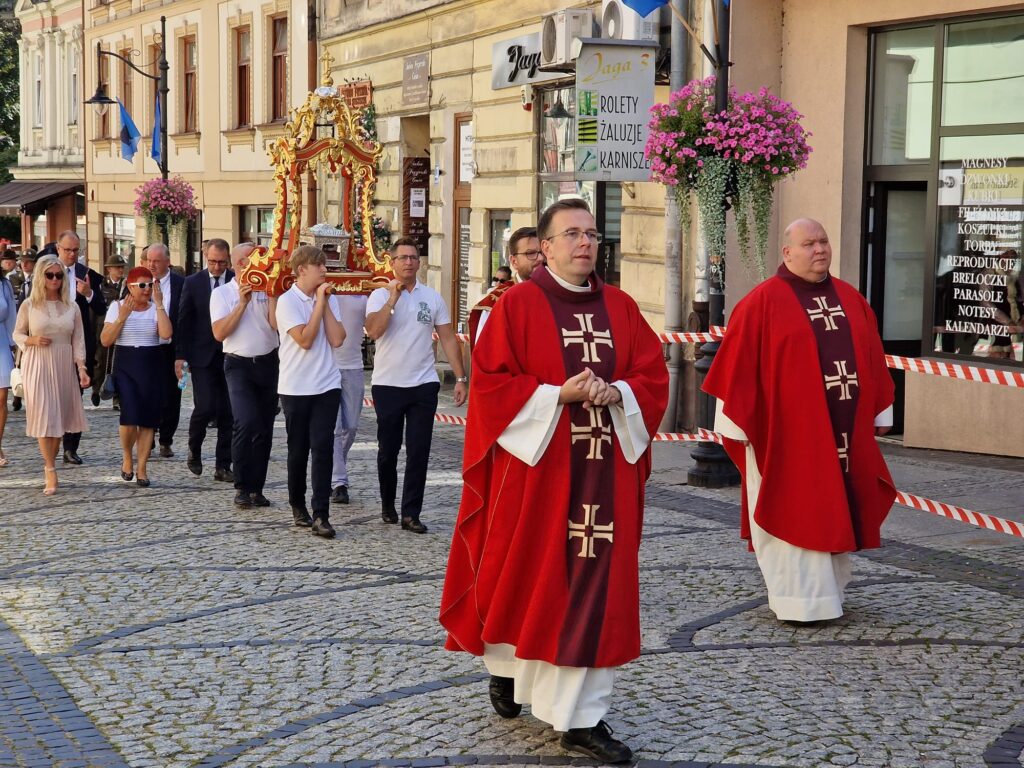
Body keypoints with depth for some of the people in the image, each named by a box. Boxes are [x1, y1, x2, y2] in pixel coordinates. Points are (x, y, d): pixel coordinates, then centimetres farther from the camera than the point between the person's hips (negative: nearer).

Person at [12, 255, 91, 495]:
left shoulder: (71, 307, 5)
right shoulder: (29, 305, 0)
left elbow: (78, 340, 5)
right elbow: (17, 334, 7)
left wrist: (81, 367, -5)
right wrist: (32, 341, -13)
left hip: (64, 367, 2)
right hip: (38, 366, -2)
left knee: (60, 417, 5)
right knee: (44, 417, -7)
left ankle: (50, 465, 18)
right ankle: (51, 472, -6)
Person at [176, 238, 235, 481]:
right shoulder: (193, 283, 1)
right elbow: (183, 321, 3)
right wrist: (180, 355, -3)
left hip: (231, 356, 1)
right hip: (202, 356, -1)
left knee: (228, 412, 3)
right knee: (205, 407, -10)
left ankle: (223, 466, 11)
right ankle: (194, 450, 17)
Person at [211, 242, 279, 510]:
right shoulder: (222, 293, 1)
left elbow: (277, 324, -6)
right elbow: (219, 333, -10)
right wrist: (242, 303, -13)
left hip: (268, 363, 4)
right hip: (239, 365, -4)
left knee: (264, 429, 6)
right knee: (246, 423, -20)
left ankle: (256, 488, 17)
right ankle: (242, 488, -7)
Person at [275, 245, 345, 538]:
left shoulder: (328, 299, 7)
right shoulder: (288, 301, -7)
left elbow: (337, 339, -5)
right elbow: (304, 339, -18)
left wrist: (325, 303, -6)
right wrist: (319, 303, -12)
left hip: (327, 386, 3)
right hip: (296, 388, -3)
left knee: (323, 448, -7)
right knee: (298, 450, 9)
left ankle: (321, 515, -10)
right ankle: (298, 506, 28)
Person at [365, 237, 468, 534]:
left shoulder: (432, 297, 5)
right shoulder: (380, 295, -2)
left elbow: (448, 339, 6)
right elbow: (373, 331, -19)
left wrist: (461, 378, 1)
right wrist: (394, 297, -19)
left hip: (424, 385, 1)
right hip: (388, 385, -1)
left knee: (418, 451, -1)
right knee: (388, 450, 9)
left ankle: (411, 514, 4)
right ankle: (387, 504, 28)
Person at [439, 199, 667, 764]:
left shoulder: (621, 308, 9)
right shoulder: (517, 305, -3)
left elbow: (653, 380, 7)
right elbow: (491, 383, -9)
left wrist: (614, 394, -13)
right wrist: (557, 394, -19)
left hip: (604, 472, 3)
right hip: (534, 466, -3)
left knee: (593, 584, 1)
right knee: (526, 575, 7)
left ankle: (582, 716, 5)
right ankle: (505, 663, 37)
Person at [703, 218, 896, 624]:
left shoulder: (851, 299, 12)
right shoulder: (762, 302, -5)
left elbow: (874, 359, 15)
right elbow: (739, 366, -7)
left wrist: (880, 412, 13)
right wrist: (736, 423, -9)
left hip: (845, 433, 5)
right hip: (786, 433, -5)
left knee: (836, 510, 11)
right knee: (794, 512, -2)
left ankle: (829, 589, 23)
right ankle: (801, 601, 3)